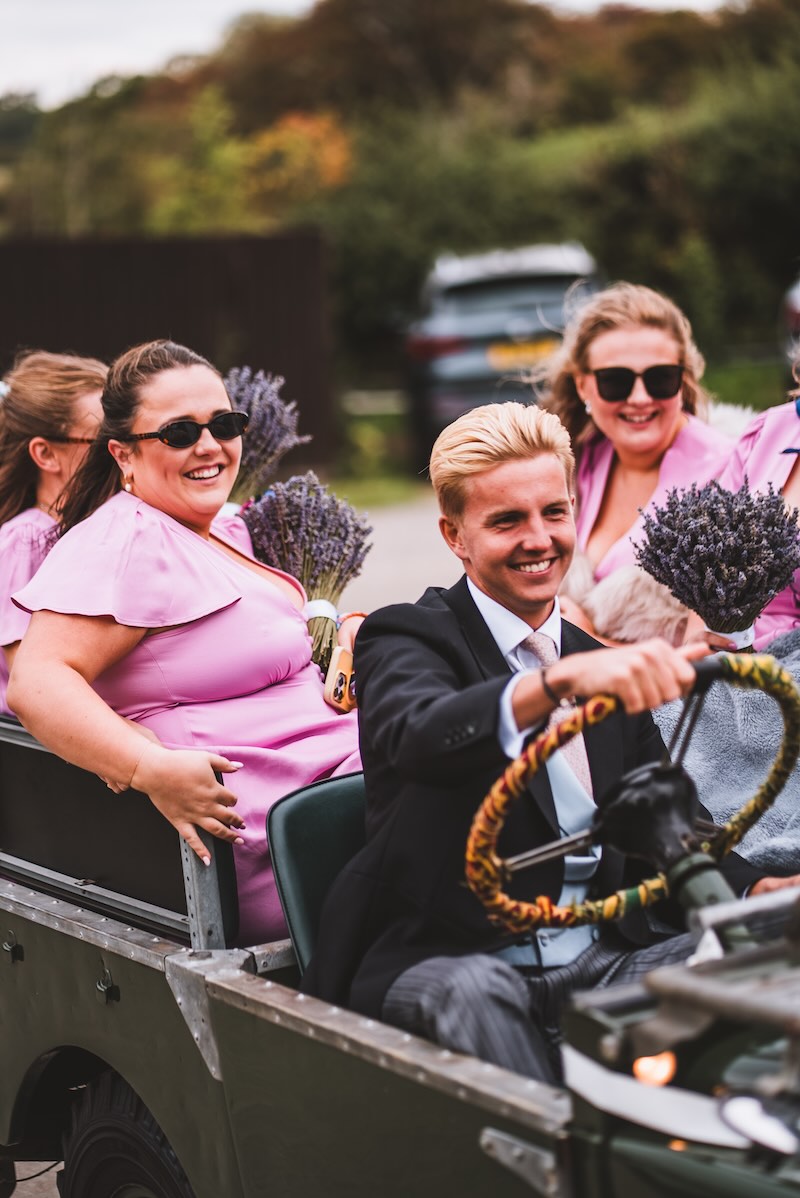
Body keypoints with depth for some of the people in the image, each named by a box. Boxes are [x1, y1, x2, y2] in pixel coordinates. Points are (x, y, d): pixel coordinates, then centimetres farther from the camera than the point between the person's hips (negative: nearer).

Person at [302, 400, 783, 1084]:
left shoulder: (608, 663, 18)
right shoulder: (405, 639, 0)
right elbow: (418, 734, -25)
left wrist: (762, 891, -1)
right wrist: (564, 678, -43)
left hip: (598, 961, 5)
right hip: (439, 963, -4)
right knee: (473, 991, -37)